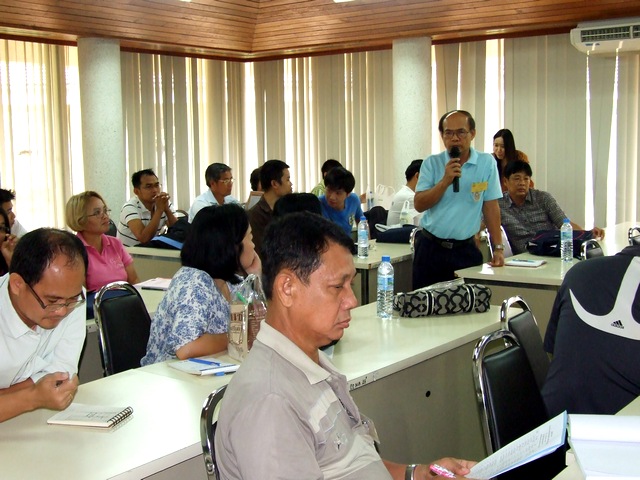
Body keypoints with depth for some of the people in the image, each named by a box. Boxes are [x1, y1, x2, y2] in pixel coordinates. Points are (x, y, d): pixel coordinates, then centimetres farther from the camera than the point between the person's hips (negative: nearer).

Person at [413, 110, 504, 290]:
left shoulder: (486, 163, 0)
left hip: (466, 248, 0)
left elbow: (491, 207, 1)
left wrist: (498, 248, -1)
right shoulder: (431, 164, 0)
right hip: (431, 247, 0)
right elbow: (419, 205, -7)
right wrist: (445, 181, -19)